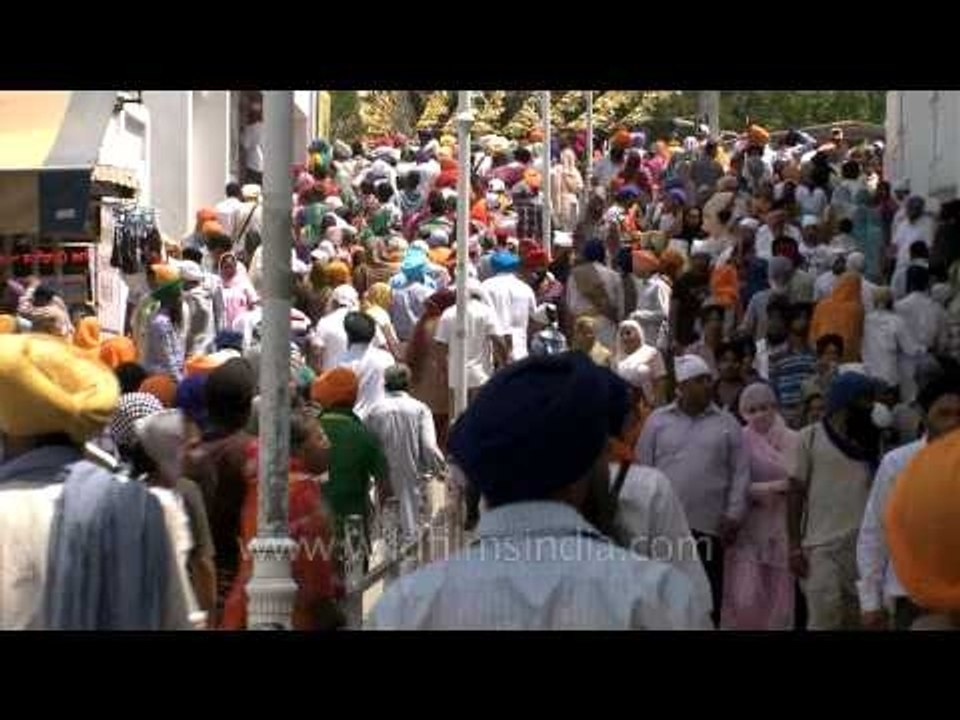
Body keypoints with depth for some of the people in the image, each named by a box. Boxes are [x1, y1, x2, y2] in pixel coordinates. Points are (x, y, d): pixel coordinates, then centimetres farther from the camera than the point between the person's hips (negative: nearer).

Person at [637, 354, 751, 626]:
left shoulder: (727, 423, 6)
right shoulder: (657, 420, 4)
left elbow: (740, 473, 3)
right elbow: (643, 469, 5)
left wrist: (733, 515, -5)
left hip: (709, 524, 0)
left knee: (708, 596, 6)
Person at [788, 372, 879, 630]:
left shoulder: (871, 440, 10)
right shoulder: (811, 437, 0)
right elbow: (796, 493, 0)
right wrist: (795, 547, -5)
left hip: (865, 546, 3)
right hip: (822, 547, -3)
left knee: (860, 619, 5)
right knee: (823, 621, -5)